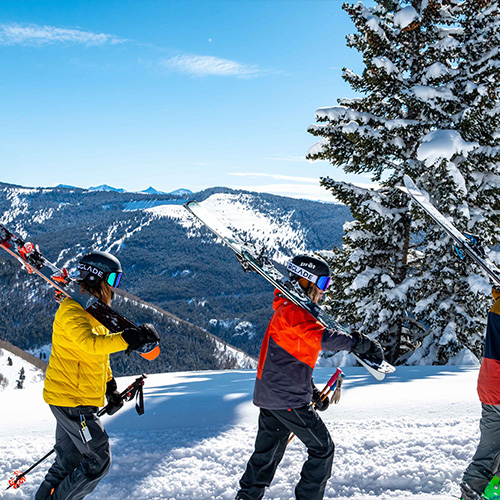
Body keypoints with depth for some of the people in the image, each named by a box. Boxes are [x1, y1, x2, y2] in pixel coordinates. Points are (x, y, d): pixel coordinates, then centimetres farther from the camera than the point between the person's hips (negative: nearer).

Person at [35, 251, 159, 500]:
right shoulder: (72, 311, -18)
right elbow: (91, 343, -37)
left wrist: (111, 387, 23)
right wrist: (132, 337, -43)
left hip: (79, 399, 10)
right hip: (70, 399, -10)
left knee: (69, 461, 19)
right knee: (98, 461, -5)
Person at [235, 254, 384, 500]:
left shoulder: (287, 310, 19)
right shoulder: (293, 310, -15)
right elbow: (321, 337, -33)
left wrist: (312, 391, 21)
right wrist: (359, 342, -32)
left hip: (270, 395, 10)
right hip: (287, 398, -10)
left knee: (268, 452, 19)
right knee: (322, 448, 1)